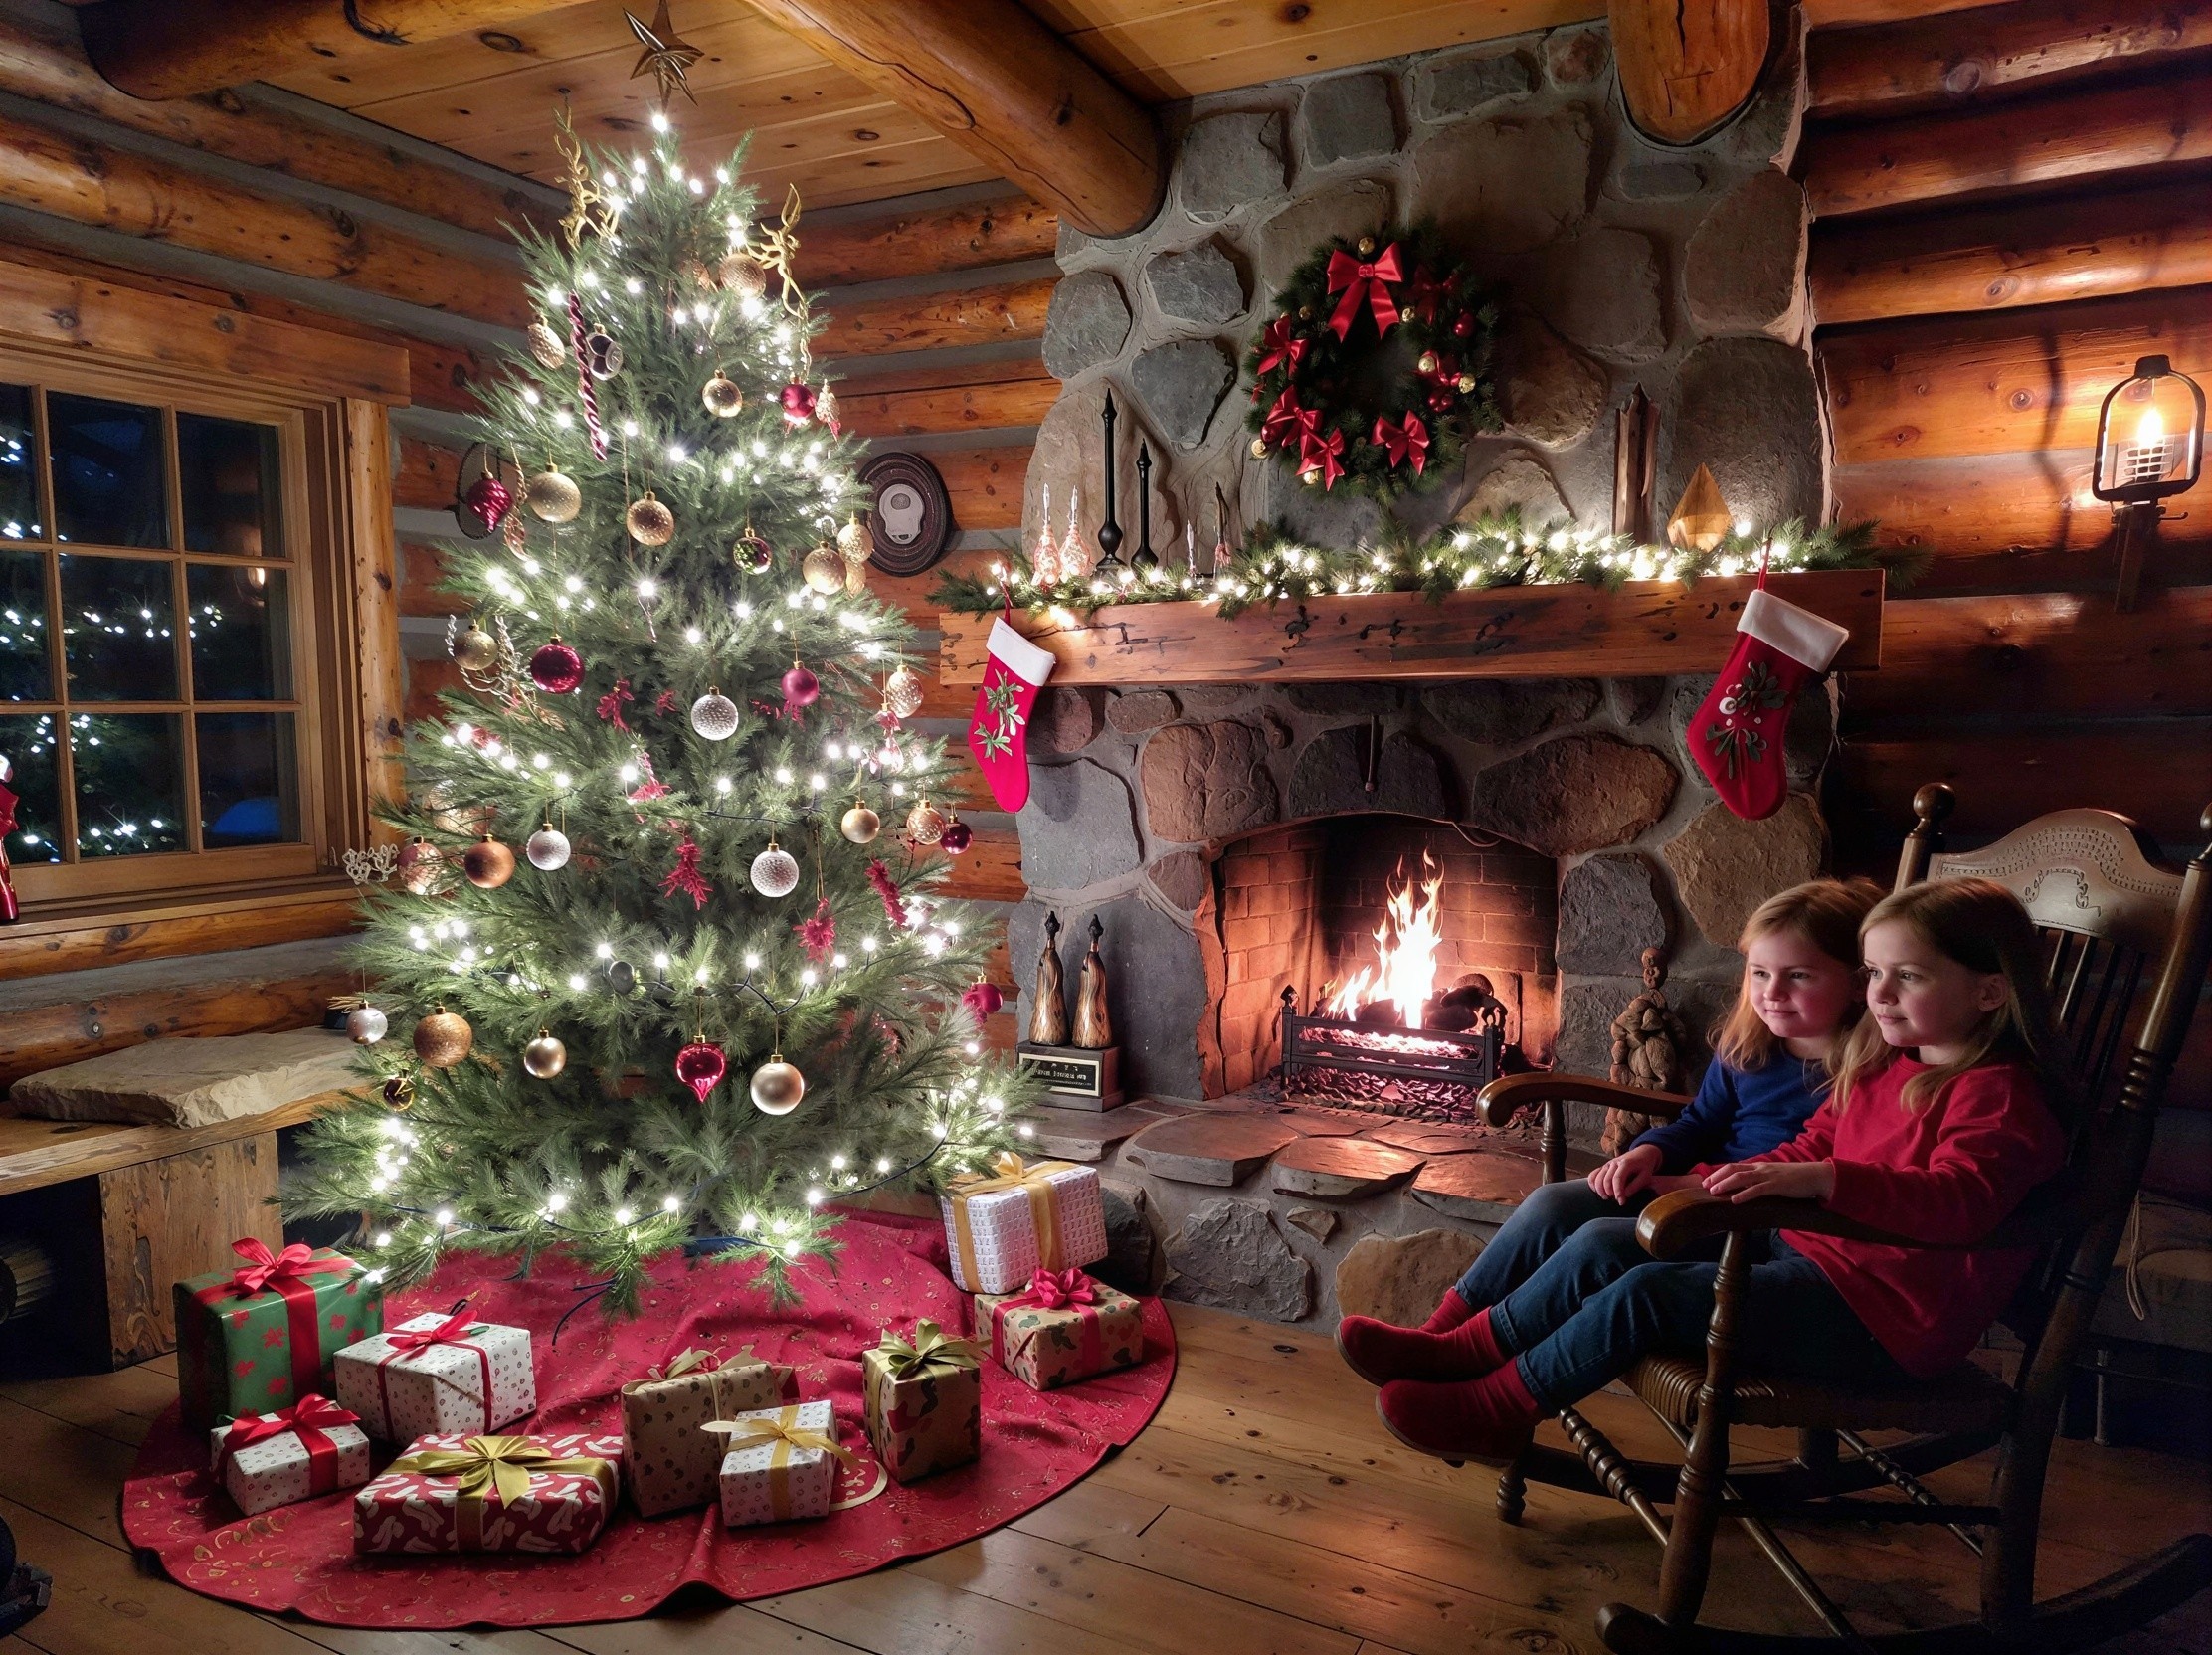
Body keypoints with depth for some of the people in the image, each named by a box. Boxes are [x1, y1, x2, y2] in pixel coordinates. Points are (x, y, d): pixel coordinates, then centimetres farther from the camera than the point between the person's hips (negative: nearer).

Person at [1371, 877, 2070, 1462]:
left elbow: (1962, 1199, -34)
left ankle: (1496, 1412, -5)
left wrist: (1820, 1179, -46)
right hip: (1812, 1253, 9)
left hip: (1884, 1316, -9)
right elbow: (1804, 1153, 24)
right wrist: (1703, 1183, 13)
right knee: (1604, 1252, -2)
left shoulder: (1998, 1095, -15)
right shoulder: (1877, 1067, 13)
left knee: (1647, 1295, -21)